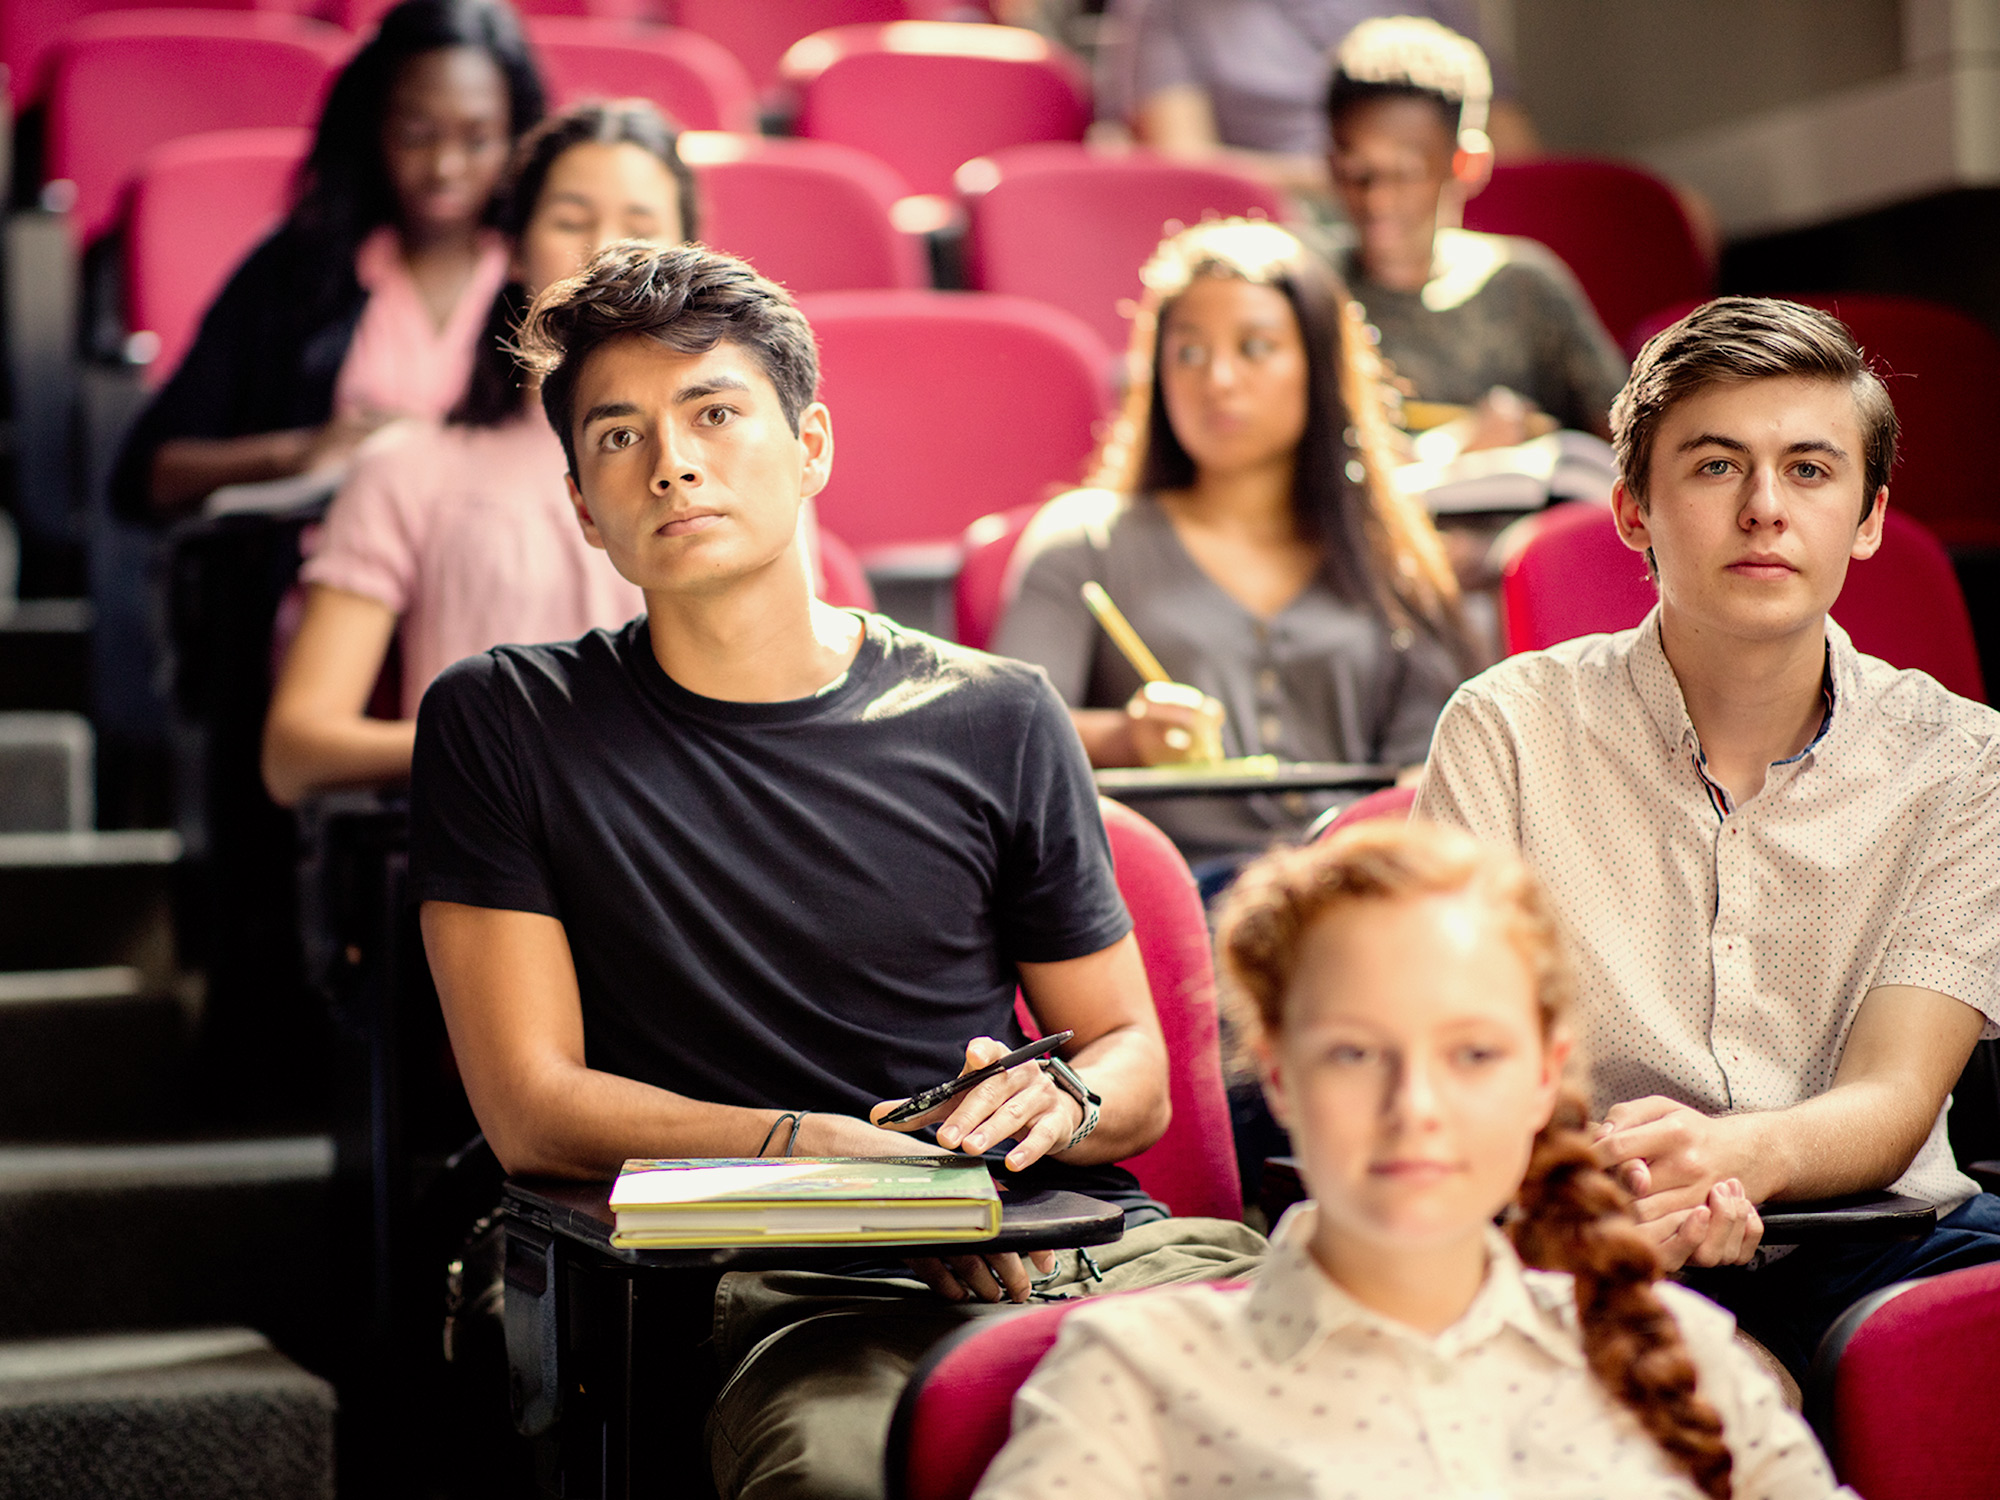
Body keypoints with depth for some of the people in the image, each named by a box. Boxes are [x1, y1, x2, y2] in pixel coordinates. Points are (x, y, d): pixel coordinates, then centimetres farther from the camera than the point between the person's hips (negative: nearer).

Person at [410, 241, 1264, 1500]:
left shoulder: (992, 722, 12)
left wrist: (1064, 1100, -7)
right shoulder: (502, 726, 6)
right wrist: (816, 1148, -12)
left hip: (1080, 1232, 4)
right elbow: (531, 1108, 2)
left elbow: (1138, 1064, 18)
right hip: (793, 1285, -3)